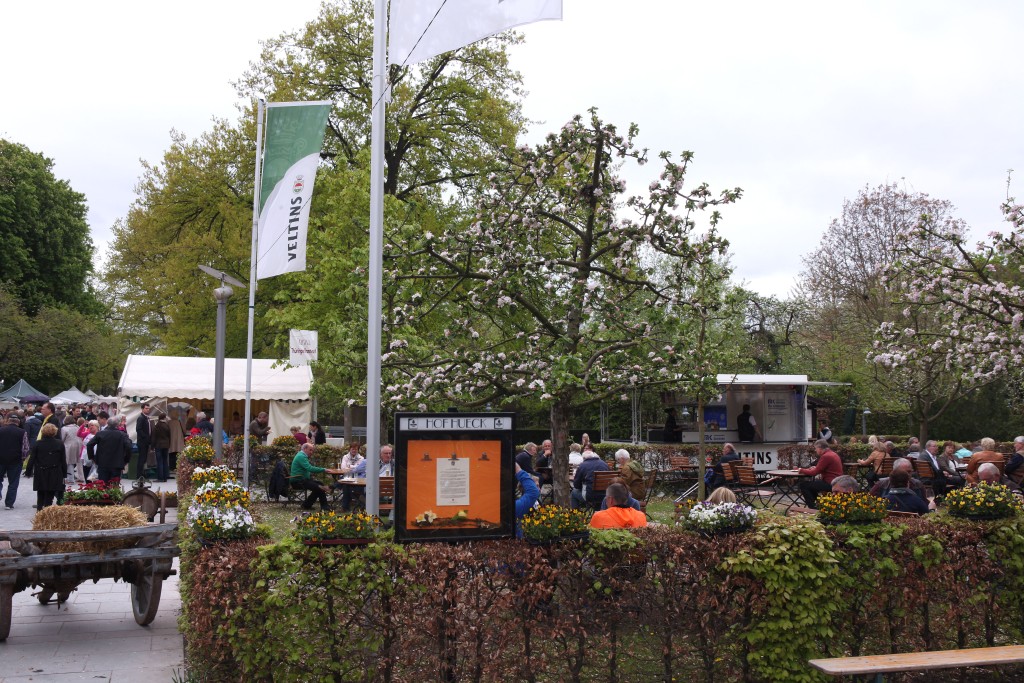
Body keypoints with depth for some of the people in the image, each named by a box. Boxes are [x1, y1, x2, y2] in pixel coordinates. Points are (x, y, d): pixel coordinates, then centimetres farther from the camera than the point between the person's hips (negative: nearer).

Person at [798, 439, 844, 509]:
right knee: (811, 483, 26)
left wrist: (802, 470, -1)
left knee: (803, 484, -6)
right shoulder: (832, 454, 14)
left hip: (830, 484, -10)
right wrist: (815, 468, 10)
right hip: (835, 483, 10)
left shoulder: (826, 456, -17)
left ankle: (813, 508, -1)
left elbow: (814, 473, -16)